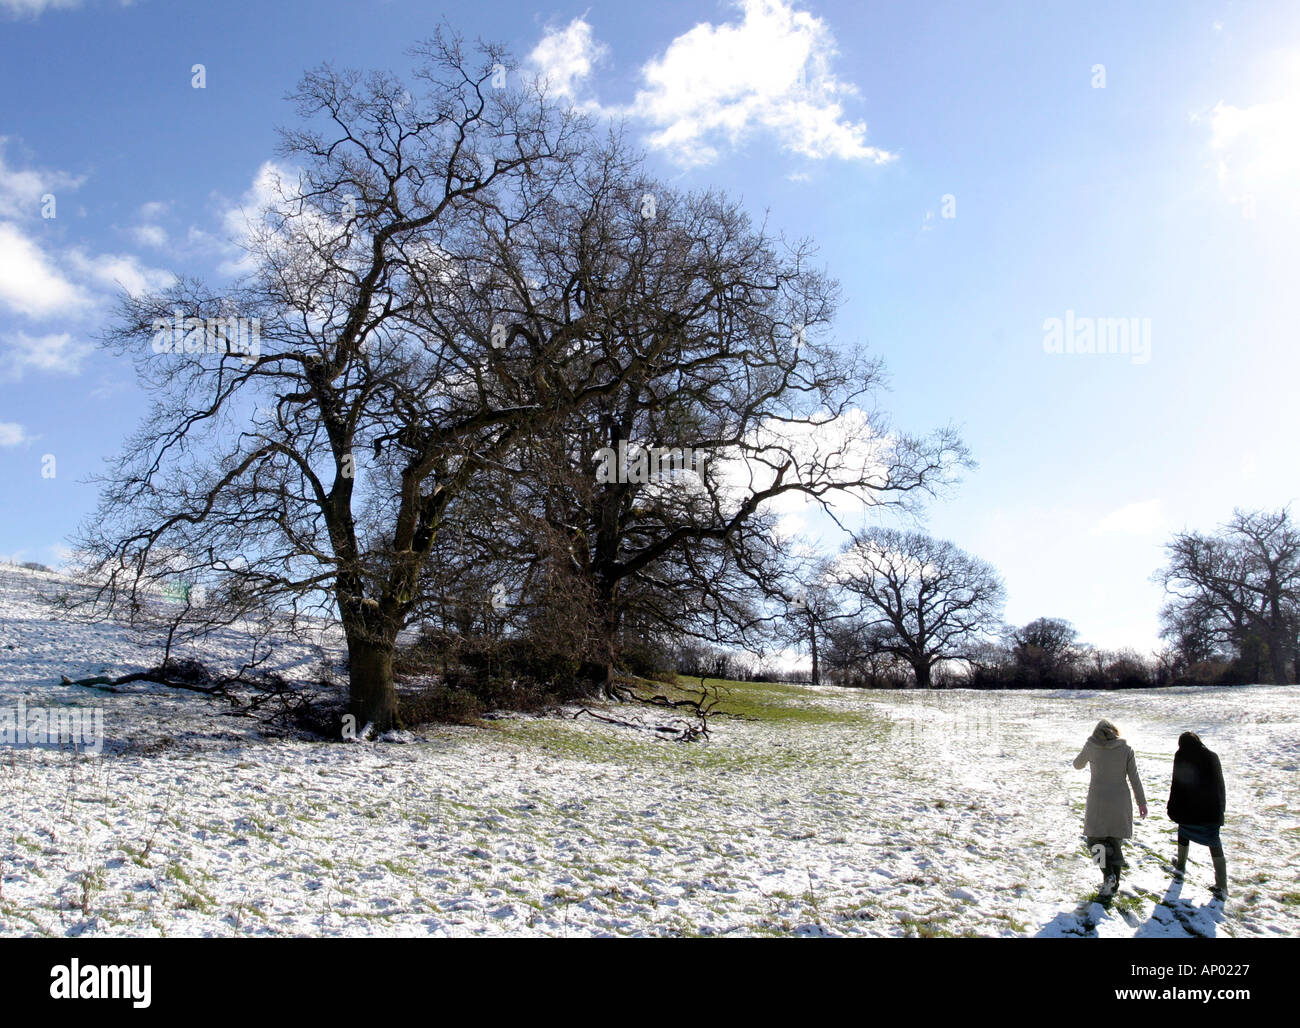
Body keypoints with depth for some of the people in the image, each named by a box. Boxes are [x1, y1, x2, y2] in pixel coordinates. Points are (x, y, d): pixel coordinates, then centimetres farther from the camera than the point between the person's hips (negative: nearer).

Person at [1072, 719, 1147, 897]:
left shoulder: (1091, 746, -5)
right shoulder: (1126, 748, -2)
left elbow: (1077, 764, 12)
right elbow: (1134, 777, -1)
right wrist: (1142, 802, 7)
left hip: (1098, 801, -2)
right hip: (1120, 802, 2)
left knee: (1095, 841, 8)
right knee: (1115, 841, 15)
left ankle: (1108, 875, -14)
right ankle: (1114, 883, 16)